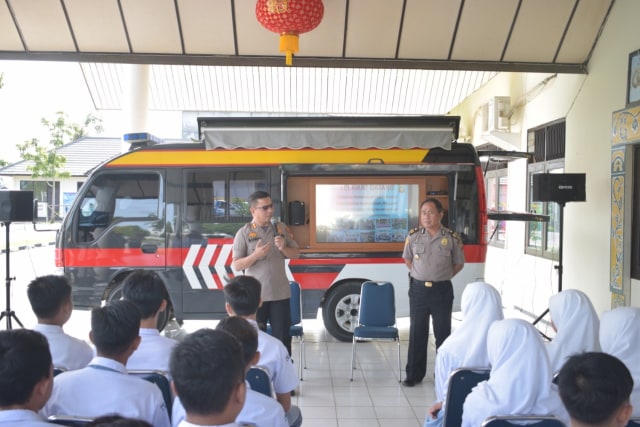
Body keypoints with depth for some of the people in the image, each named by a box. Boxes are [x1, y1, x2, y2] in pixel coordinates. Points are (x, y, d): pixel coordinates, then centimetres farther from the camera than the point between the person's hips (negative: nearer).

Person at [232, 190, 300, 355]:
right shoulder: (244, 233, -5)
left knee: (283, 336, 9)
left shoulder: (281, 228, 5)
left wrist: (283, 248, -11)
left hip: (280, 293, 3)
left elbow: (296, 254, 9)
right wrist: (255, 255, -21)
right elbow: (237, 266, -6)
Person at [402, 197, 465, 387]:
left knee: (443, 333, 6)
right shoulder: (413, 236, -1)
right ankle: (414, 374, 17)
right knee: (417, 332, 7)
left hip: (442, 290, -1)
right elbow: (407, 259, 13)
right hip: (418, 289, 1)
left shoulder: (452, 238, -5)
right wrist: (421, 276, 8)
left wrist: (442, 277, 4)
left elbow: (459, 264, 7)